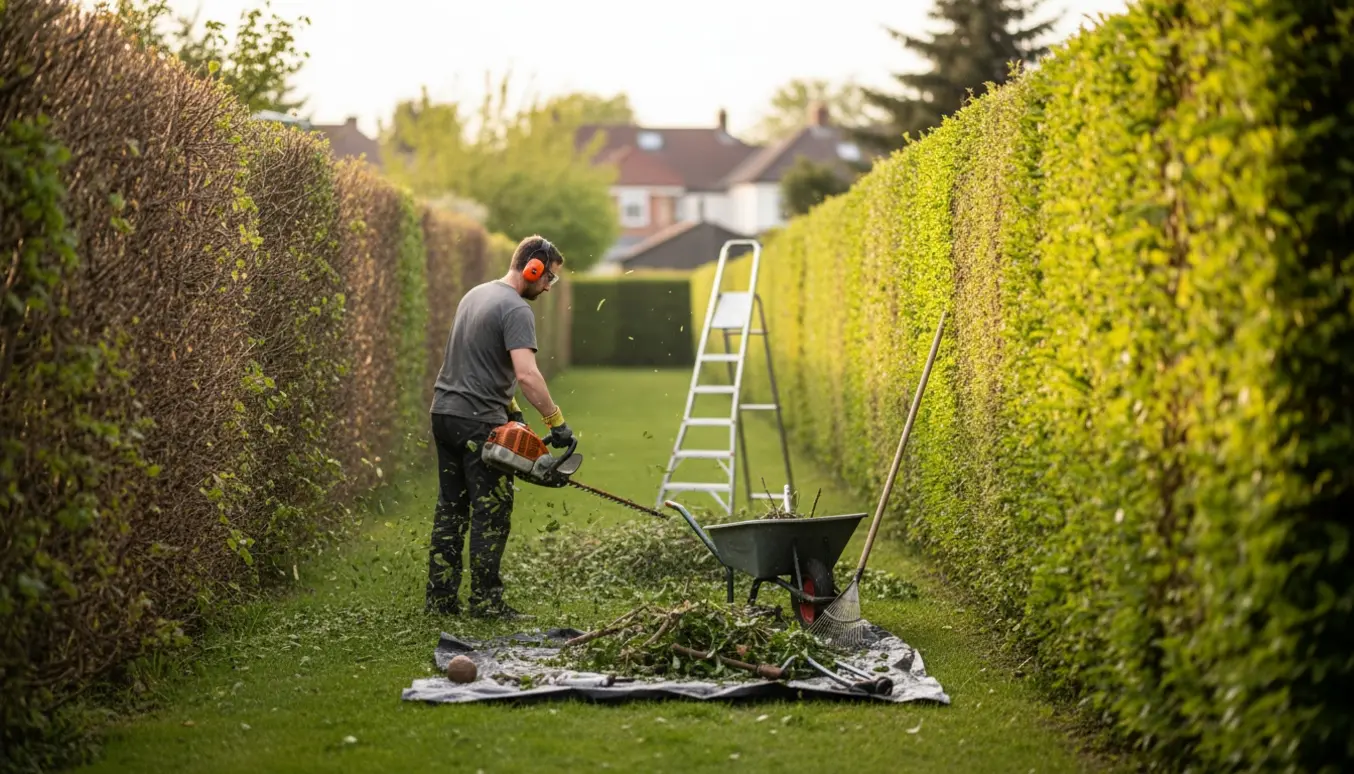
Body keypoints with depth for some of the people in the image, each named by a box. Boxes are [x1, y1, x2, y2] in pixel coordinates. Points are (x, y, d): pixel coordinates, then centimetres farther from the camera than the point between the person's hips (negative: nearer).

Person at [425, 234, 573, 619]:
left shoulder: (476, 294, 16)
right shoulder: (516, 310, -14)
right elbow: (526, 374, -25)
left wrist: (511, 408, 17)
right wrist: (557, 423, -20)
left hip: (444, 413, 9)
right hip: (479, 423, -9)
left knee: (450, 510, 11)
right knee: (492, 514, -2)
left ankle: (440, 598, 13)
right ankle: (486, 601, -1)